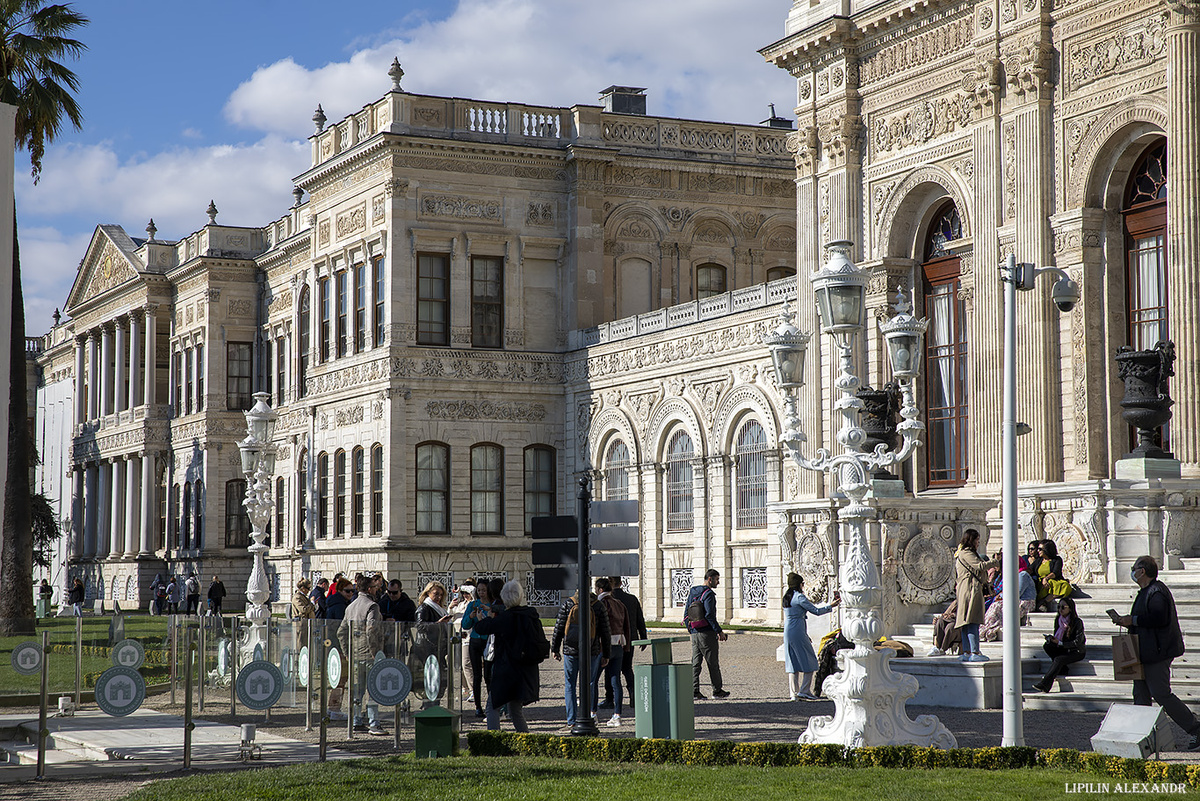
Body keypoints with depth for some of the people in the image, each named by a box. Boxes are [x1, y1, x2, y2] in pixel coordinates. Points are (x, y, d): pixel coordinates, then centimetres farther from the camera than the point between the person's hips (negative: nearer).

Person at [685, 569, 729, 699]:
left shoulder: (692, 593, 12)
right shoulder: (708, 594, -12)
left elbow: (686, 615, 14)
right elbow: (709, 615, -19)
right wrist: (720, 631, -15)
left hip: (695, 633, 7)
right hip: (707, 633, -7)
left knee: (695, 663, 7)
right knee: (713, 663, 3)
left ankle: (694, 690, 1)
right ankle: (717, 690, 9)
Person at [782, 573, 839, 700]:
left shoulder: (786, 597, 13)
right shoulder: (799, 597, -12)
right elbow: (816, 611, -10)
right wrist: (831, 606, 3)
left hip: (787, 632, 8)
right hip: (798, 631, -8)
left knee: (793, 662, 9)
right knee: (809, 660, 1)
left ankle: (794, 693, 8)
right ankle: (804, 691, -3)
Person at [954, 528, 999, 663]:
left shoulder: (965, 553, 23)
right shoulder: (966, 553, -10)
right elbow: (979, 566, -18)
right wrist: (995, 562, -6)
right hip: (971, 590, -11)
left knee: (967, 623, 8)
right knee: (972, 621, -13)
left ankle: (966, 652, 8)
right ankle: (974, 653, -17)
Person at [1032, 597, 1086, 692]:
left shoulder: (1077, 622, -16)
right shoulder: (1058, 620, 2)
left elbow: (1078, 642, -19)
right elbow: (1057, 637, 10)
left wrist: (1060, 643, -24)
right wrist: (1051, 638, -15)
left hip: (1077, 651, -7)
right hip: (1063, 649, 7)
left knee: (1058, 659, -31)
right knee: (1046, 646, -17)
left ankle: (1044, 686, -37)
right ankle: (1062, 669, -16)